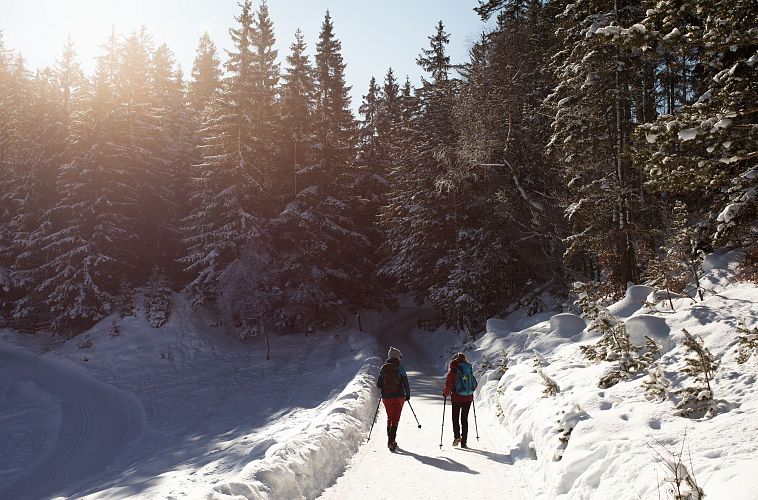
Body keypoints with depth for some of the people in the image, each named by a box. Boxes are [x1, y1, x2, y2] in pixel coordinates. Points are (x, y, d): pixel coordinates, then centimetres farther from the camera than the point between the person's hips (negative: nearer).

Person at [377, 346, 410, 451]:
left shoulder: (383, 368, 1)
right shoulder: (399, 368, -9)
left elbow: (379, 385, 3)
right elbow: (405, 383, -9)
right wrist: (408, 395, 6)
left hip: (386, 397, 3)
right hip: (398, 397, -3)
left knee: (389, 418, 19)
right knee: (395, 419, 1)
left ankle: (391, 441, 22)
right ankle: (391, 441, -13)